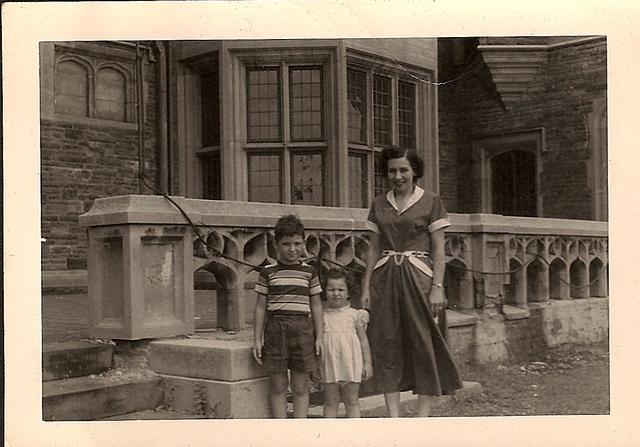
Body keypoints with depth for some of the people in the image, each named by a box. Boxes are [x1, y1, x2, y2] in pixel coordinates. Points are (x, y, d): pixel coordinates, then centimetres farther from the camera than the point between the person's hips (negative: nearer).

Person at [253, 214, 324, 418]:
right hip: (275, 329, -1)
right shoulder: (268, 273, 3)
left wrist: (319, 337, 6)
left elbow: (316, 305, 11)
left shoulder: (309, 272, 7)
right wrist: (257, 339, 2)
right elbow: (260, 307, 5)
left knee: (300, 386, 6)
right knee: (278, 386, 5)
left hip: (302, 328, 1)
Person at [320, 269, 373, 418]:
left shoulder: (355, 315, 3)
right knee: (330, 401, 7)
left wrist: (367, 363, 2)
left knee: (352, 401, 6)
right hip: (329, 365, 1)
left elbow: (363, 341, 6)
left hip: (350, 364, -1)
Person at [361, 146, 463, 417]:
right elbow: (374, 248, 12)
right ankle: (393, 418, 8)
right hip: (385, 280, 4)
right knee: (387, 347, 2)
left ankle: (423, 417, 6)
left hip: (419, 278, -3)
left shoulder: (431, 202, 1)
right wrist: (366, 286, 6)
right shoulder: (380, 204, 11)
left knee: (424, 346, -1)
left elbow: (438, 249, -2)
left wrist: (437, 287, -11)